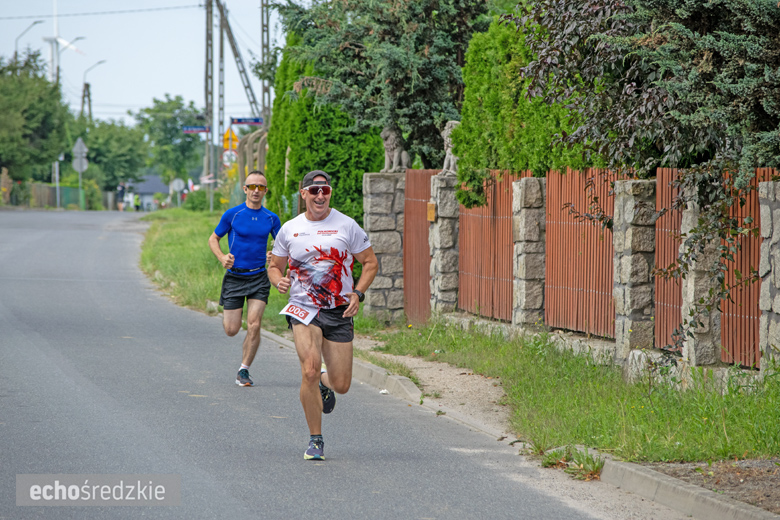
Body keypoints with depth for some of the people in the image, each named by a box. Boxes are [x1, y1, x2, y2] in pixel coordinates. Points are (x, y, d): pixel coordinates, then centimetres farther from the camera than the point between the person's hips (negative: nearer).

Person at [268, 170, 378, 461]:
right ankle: (315, 440, -6)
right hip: (303, 309, -1)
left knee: (341, 384, 0)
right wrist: (279, 281, -9)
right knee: (310, 371, -22)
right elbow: (275, 266, 14)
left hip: (339, 312, 1)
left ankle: (323, 384, 41)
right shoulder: (289, 229, 4)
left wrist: (357, 293, -8)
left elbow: (370, 262, 7)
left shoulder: (346, 226, 1)